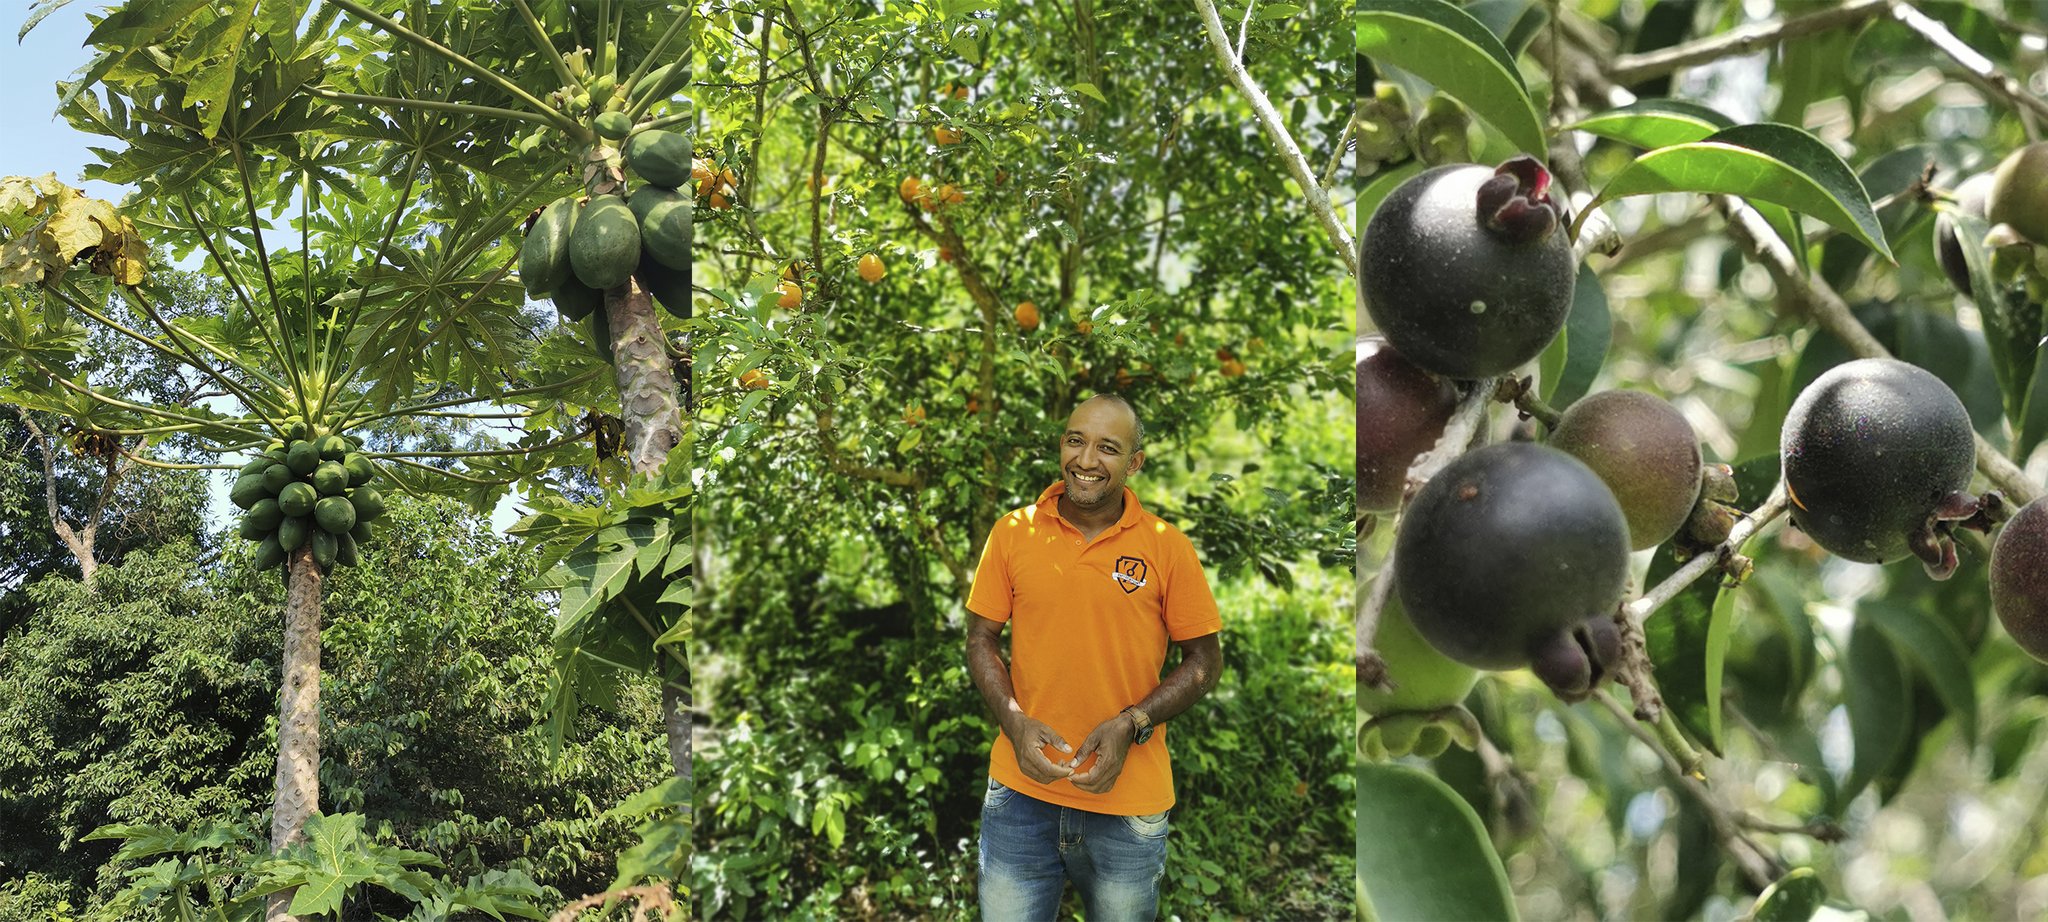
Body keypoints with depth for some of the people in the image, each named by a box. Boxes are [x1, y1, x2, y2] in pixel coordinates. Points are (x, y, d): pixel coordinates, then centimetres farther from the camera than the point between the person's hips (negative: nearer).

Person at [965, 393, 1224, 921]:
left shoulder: (1167, 547, -5)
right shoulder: (1012, 532, 0)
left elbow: (1204, 662, 0)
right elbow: (982, 640, 7)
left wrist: (1130, 725, -13)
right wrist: (1015, 722, -10)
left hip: (1129, 800, -1)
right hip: (1021, 790, 1)